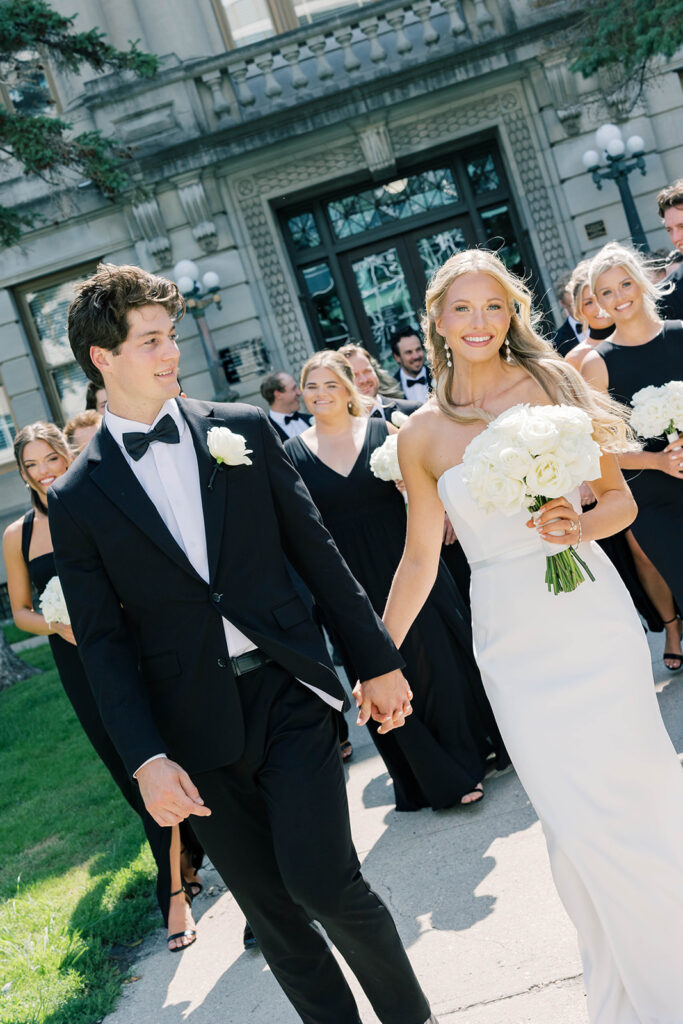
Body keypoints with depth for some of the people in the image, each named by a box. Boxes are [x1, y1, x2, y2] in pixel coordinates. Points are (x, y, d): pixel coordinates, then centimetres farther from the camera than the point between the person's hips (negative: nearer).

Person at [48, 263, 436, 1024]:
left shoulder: (243, 429, 3)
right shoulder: (77, 497, 0)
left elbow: (316, 551, 6)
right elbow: (103, 641, 0)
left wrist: (377, 659, 6)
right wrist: (145, 758, -8)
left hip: (288, 691, 0)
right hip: (197, 729, 1)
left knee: (324, 881, -8)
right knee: (273, 912, 9)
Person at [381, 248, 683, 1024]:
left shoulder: (553, 383, -1)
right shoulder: (421, 434, 1)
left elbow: (619, 497, 2)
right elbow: (420, 558, 7)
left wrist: (583, 526, -19)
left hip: (592, 617, 0)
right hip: (512, 641, 1)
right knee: (574, 819, 4)